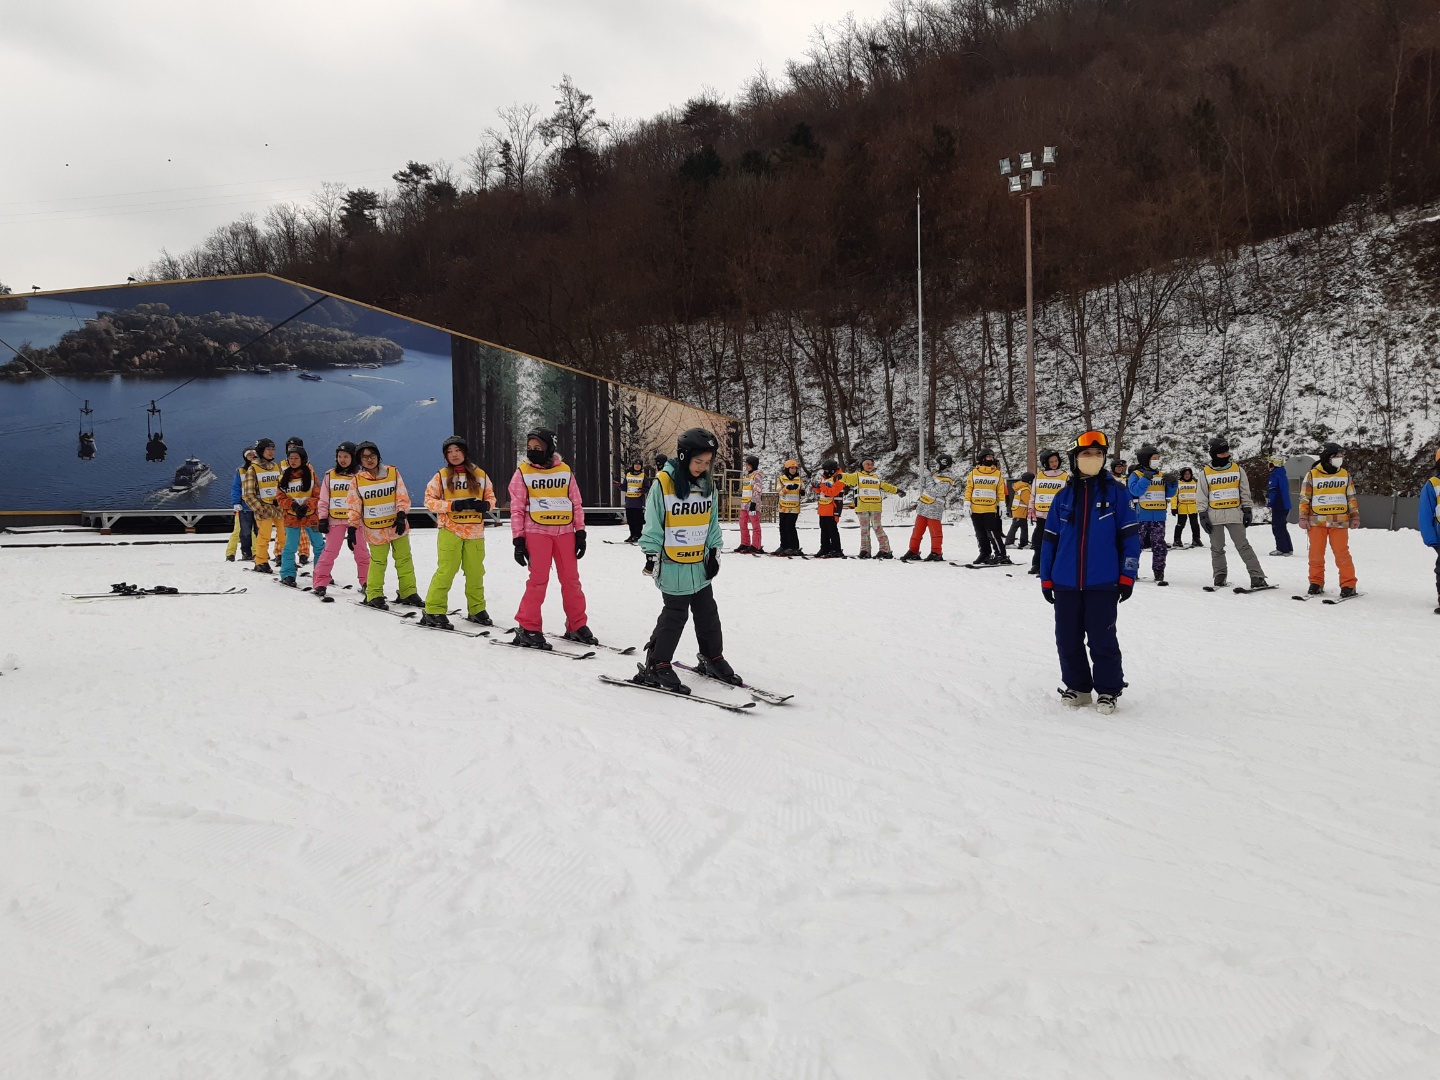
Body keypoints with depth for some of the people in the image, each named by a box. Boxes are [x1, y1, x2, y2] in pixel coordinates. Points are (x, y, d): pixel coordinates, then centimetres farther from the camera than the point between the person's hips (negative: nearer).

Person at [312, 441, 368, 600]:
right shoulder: (330, 475, 6)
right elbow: (324, 499, 8)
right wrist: (323, 519, 1)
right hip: (335, 520, 1)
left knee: (361, 552, 7)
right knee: (329, 552, -1)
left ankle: (366, 582, 18)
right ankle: (320, 584, 1)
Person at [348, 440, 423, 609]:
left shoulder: (393, 473, -4)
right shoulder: (357, 481, -4)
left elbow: (402, 497, -3)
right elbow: (353, 507, 1)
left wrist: (401, 516, -15)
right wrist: (353, 528, -4)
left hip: (397, 525, 1)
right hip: (374, 529, -1)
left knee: (404, 559, 8)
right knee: (378, 562, 4)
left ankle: (408, 592, 18)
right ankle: (374, 595, 17)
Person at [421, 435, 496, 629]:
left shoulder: (480, 475, 6)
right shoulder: (441, 476, 1)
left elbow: (490, 496, 15)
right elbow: (429, 501, 0)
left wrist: (485, 505, -9)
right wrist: (452, 505, -15)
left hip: (474, 532, 3)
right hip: (450, 531, -3)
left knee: (475, 572, 9)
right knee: (446, 571, -8)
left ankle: (476, 610, 23)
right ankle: (434, 611, 0)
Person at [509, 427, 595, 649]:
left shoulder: (564, 471, 7)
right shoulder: (523, 472, 2)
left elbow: (576, 504, 10)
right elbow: (517, 509, 1)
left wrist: (580, 533, 5)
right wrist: (518, 540, -4)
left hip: (565, 532, 3)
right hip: (537, 532, -3)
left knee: (571, 580, 7)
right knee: (538, 580, -5)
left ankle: (577, 626, 17)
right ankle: (528, 628, 3)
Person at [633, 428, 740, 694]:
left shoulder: (707, 485, 5)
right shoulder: (663, 483, -13)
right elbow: (652, 525, -9)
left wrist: (715, 552, 8)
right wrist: (652, 554, -10)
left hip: (700, 564, 6)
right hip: (673, 565, -6)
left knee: (707, 612, 14)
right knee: (676, 614, -3)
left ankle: (713, 658, 29)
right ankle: (656, 665, 7)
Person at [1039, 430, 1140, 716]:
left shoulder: (1115, 492, 0)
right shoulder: (1064, 496, 8)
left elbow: (1129, 536, 0)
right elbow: (1050, 538, 10)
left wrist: (1127, 576, -4)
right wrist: (1046, 578, 8)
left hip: (1102, 583, -3)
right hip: (1066, 583, 3)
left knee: (1102, 639, -1)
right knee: (1068, 639, 8)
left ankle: (1108, 690, 14)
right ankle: (1077, 687, 23)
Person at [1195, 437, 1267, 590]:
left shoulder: (1237, 469, 6)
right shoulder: (1205, 473, 2)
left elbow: (1245, 492, 10)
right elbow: (1201, 497, 3)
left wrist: (1247, 510, 4)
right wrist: (1203, 516, -2)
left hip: (1234, 514, 0)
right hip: (1214, 516, 0)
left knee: (1243, 546, -5)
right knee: (1217, 548, 7)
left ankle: (1257, 577, -6)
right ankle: (1219, 576, 19)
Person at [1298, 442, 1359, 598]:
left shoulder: (1345, 475, 8)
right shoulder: (1312, 475, -1)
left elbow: (1351, 498, 13)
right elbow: (1304, 498, 2)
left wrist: (1355, 516, 10)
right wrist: (1303, 518, -2)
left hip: (1339, 522, 1)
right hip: (1316, 522, -1)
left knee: (1342, 553, -4)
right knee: (1316, 553, 5)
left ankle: (1348, 585, 3)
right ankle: (1316, 583, 16)